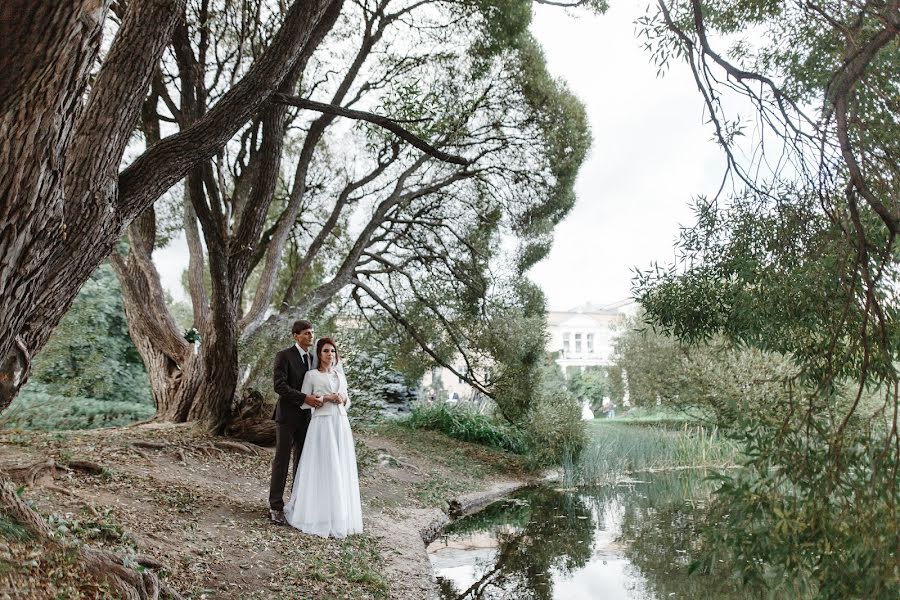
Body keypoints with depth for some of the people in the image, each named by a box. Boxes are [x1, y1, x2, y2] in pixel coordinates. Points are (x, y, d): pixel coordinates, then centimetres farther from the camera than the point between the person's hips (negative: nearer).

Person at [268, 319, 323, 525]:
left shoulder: (313, 358, 12)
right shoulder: (284, 356, -9)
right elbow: (279, 386, -19)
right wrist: (304, 398, -25)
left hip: (307, 417, 6)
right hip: (288, 416, -6)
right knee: (282, 461, 0)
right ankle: (276, 507, 9)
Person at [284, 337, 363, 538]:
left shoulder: (340, 375, 17)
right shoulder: (311, 375, 2)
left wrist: (343, 399, -1)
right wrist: (326, 398, -13)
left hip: (341, 424, 5)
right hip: (322, 424, -5)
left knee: (341, 469, 6)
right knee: (322, 469, -5)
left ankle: (340, 515, 15)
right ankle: (319, 515, 6)